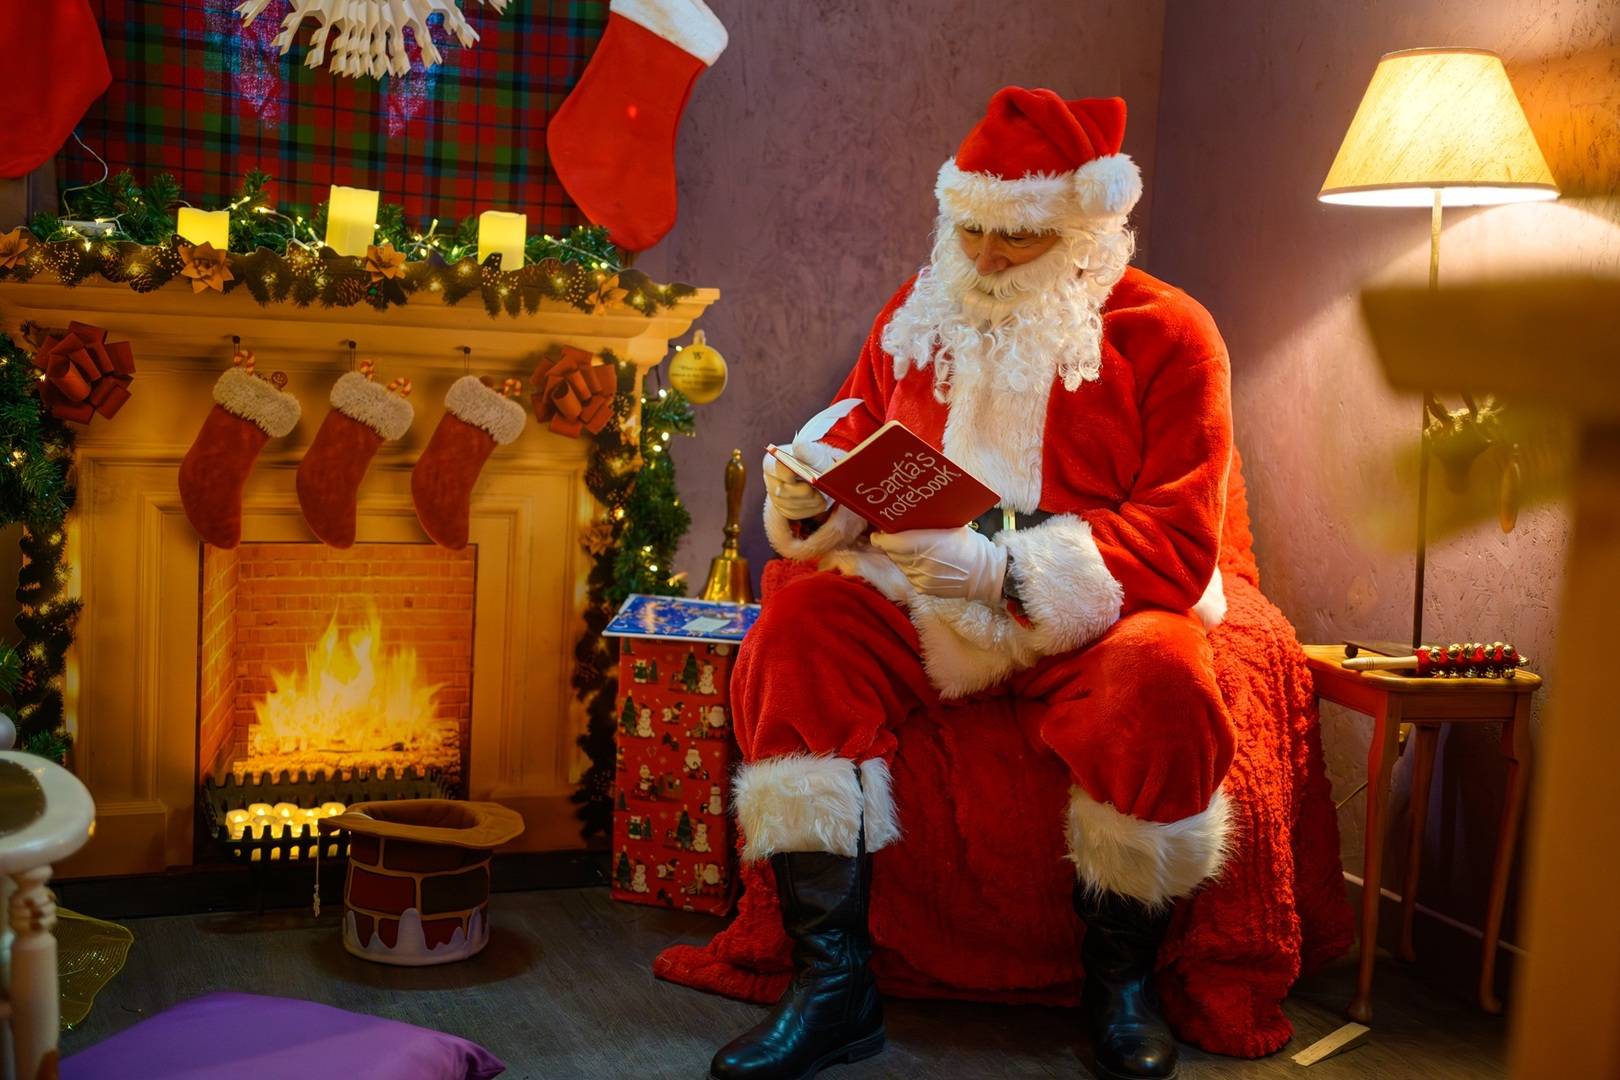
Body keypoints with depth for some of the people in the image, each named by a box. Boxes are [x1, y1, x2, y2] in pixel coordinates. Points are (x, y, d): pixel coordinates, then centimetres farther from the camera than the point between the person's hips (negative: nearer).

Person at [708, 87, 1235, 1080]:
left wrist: (1006, 570, -25)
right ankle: (834, 983, -21)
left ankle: (1122, 980, -8)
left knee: (1162, 683, -35)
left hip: (1090, 615, -3)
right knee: (798, 636, -25)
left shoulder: (1166, 334, -3)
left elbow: (1180, 540, -12)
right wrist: (811, 493, -12)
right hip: (920, 602, 3)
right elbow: (857, 444, 15)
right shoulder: (919, 317, 11)